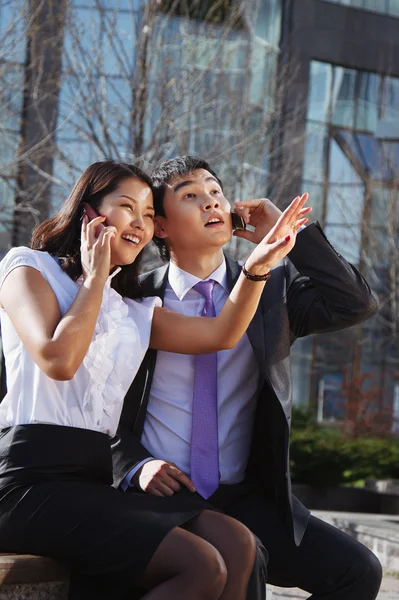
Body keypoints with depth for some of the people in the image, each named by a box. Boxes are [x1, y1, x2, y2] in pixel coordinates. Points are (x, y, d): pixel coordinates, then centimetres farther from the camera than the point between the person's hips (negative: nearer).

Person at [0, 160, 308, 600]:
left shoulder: (135, 313, 25)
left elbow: (221, 334, 14)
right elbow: (59, 360, -11)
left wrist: (258, 265, -1)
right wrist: (94, 276, 1)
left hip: (95, 481, 7)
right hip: (36, 478, -7)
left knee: (236, 543, -16)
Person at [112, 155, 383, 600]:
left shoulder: (273, 288, 10)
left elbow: (358, 305, -5)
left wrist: (287, 234, -5)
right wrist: (135, 467, -13)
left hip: (246, 500, 4)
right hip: (158, 496, -3)